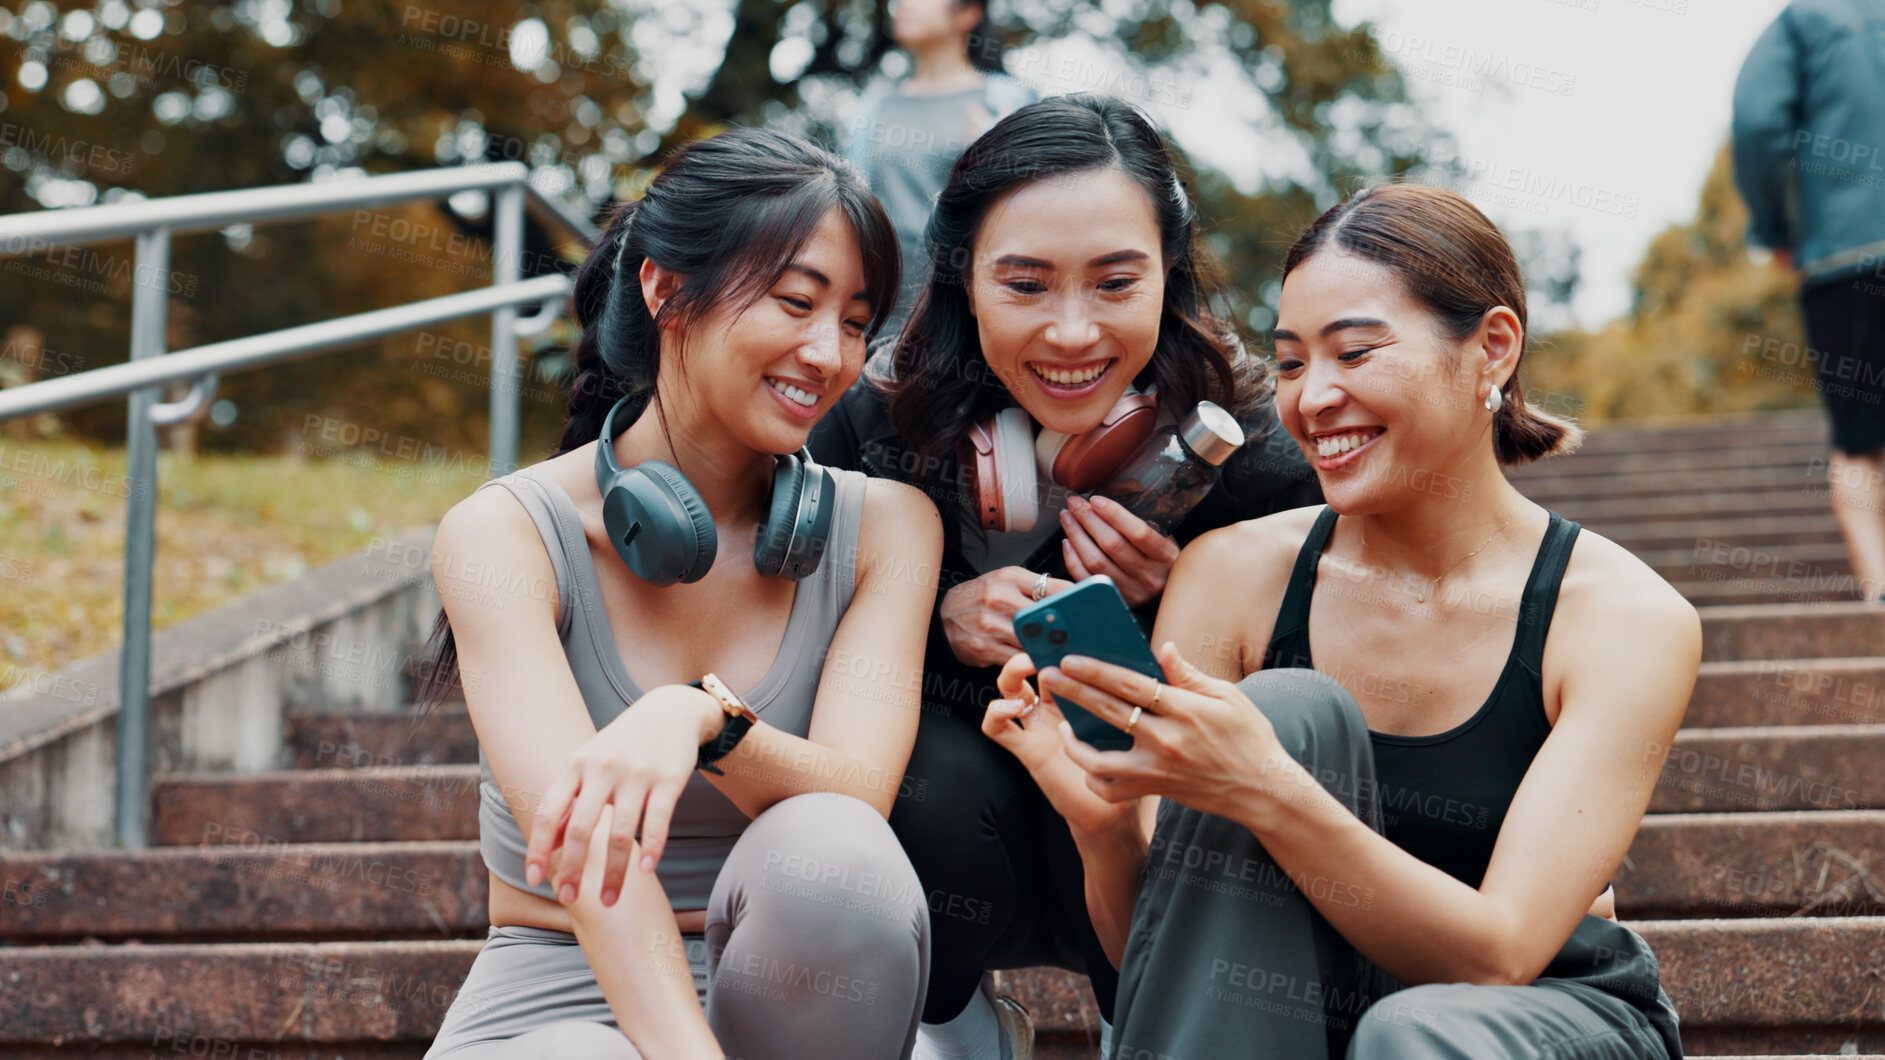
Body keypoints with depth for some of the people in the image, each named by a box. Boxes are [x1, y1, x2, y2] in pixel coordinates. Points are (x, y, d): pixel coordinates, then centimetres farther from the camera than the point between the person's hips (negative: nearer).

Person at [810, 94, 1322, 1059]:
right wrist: (939, 622, -26)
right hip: (946, 859, 1)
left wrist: (1167, 611, -27)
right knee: (932, 772, -32)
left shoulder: (1251, 457, -16)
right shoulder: (877, 424, -14)